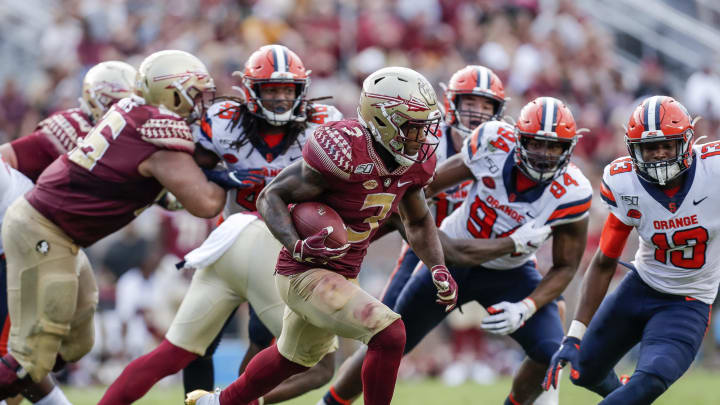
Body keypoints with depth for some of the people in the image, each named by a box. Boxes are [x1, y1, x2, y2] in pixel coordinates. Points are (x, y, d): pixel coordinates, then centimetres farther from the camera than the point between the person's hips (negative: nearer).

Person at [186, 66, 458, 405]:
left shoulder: (415, 160, -3)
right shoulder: (343, 151, -27)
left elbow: (418, 221, 16)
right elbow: (271, 197, -20)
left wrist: (437, 268, -1)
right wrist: (297, 246, -36)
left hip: (343, 275, 9)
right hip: (307, 274, -9)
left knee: (295, 358, 30)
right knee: (389, 335, -23)